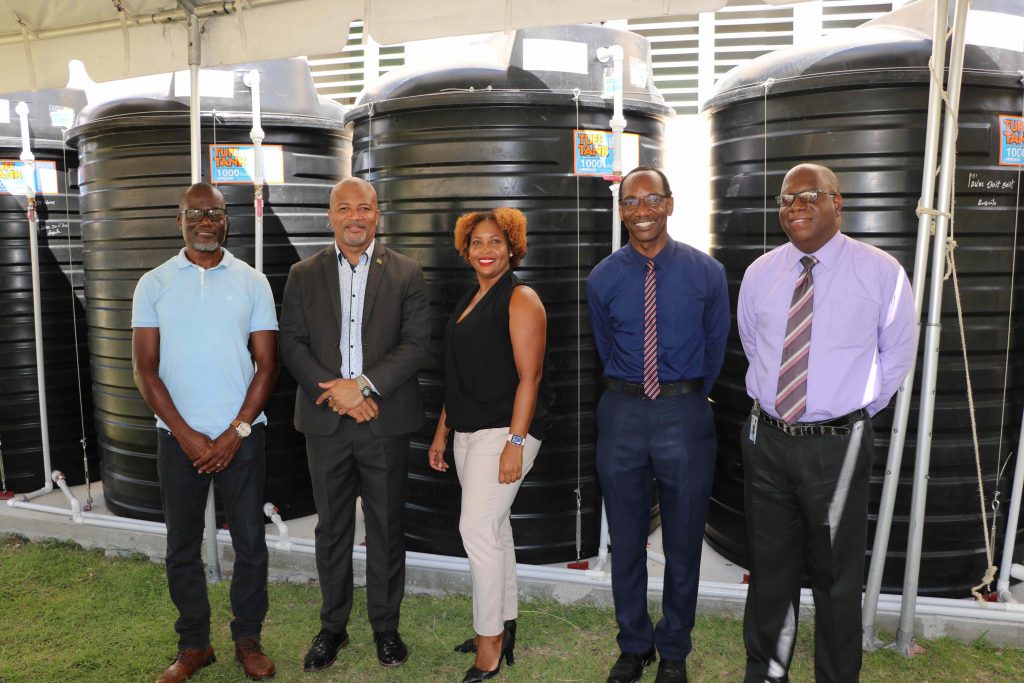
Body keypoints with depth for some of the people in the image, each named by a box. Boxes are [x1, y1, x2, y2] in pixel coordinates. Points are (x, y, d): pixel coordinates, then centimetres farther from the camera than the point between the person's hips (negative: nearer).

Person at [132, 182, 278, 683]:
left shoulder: (252, 282, 2)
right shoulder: (153, 284, 3)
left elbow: (267, 365, 0)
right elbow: (144, 367, -1)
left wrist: (235, 433, -9)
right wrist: (186, 435, -9)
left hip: (241, 437, 0)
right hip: (178, 437, 1)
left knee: (250, 543, 6)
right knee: (182, 547, 10)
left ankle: (247, 641, 24)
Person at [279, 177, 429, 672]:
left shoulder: (406, 274, 2)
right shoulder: (304, 275, 8)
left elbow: (416, 344, -6)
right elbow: (291, 344, 2)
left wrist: (363, 386, -16)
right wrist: (334, 393, -12)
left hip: (385, 421, -1)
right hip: (326, 422, 2)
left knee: (386, 527, 9)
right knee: (332, 528, 12)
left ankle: (385, 625, 26)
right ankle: (332, 627, 28)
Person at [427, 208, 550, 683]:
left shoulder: (521, 300, -8)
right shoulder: (469, 302, 16)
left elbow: (529, 377, -15)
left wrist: (515, 442, -20)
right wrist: (441, 433, 17)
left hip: (505, 429, -8)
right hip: (469, 431, 8)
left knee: (478, 527, -10)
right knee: (492, 527, 13)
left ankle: (490, 643, 4)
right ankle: (504, 628, 26)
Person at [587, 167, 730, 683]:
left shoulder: (706, 272, -5)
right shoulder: (602, 279, -2)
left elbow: (715, 348, 7)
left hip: (685, 413, -1)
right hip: (621, 413, 1)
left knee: (683, 542, 12)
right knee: (625, 541, 13)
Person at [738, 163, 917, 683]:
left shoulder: (880, 271, -7)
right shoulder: (760, 274, 2)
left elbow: (897, 354, 3)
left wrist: (858, 409, 3)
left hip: (837, 445, -3)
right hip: (766, 440, 3)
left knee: (837, 577, 12)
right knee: (769, 568, 16)